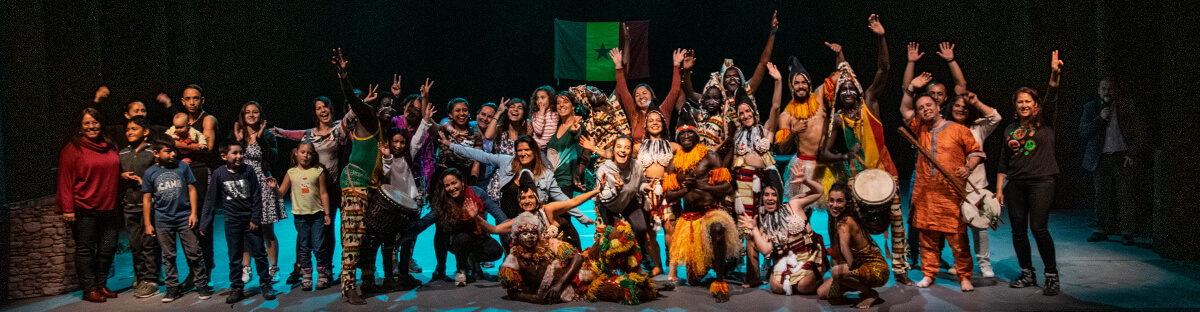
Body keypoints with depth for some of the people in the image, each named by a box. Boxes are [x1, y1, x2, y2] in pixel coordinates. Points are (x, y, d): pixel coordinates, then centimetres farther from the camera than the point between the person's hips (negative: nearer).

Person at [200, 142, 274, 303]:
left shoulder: (248, 170, -6)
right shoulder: (219, 174, -4)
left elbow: (257, 196, -2)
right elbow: (211, 199, 2)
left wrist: (255, 218, -5)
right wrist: (205, 222, 0)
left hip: (250, 219, -1)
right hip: (232, 221, 1)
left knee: (259, 253, 3)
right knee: (234, 257, 8)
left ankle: (266, 285, 13)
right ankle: (236, 288, 17)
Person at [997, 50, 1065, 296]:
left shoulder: (1044, 124, 4)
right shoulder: (1010, 129, 14)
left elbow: (1051, 99, -12)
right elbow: (1004, 161, 15)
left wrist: (1055, 73, -26)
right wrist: (999, 189, 10)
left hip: (1041, 183, -4)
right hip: (1015, 185, 4)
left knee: (1038, 228, -12)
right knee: (1018, 230, 5)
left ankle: (1052, 276, -1)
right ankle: (1027, 274, 17)